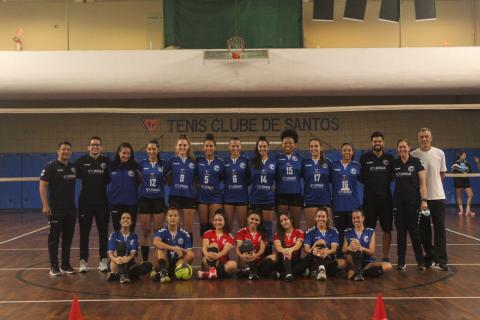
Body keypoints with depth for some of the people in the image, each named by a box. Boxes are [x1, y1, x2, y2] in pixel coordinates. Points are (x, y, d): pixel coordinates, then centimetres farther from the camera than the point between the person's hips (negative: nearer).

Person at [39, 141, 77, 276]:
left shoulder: (74, 167, 8)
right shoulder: (50, 167, -6)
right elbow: (42, 186, -10)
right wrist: (45, 205, -18)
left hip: (71, 209, 5)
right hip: (56, 209, -5)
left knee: (68, 237, 9)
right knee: (54, 237, 0)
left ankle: (66, 265, 19)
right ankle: (54, 266, 6)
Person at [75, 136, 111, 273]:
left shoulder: (107, 161, 2)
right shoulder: (81, 161, 1)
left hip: (102, 202, 1)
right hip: (85, 202, 0)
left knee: (103, 232, 6)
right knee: (84, 232, 4)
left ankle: (103, 260, 15)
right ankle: (83, 261, 12)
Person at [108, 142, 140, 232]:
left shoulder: (135, 166, -1)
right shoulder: (112, 166, 1)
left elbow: (140, 183, -1)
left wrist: (138, 175, -18)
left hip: (131, 203, -1)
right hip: (116, 203, 1)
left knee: (130, 231, 8)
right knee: (117, 230, 9)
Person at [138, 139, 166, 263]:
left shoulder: (163, 164, 3)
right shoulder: (142, 164, 2)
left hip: (159, 200, 0)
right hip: (145, 199, 0)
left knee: (159, 232, 2)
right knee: (145, 232, 2)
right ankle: (144, 260, 11)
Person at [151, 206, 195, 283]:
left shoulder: (184, 234, 2)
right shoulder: (161, 232, -5)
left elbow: (189, 253, -2)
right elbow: (155, 242, -28)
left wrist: (181, 251, -26)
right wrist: (174, 248, -36)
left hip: (178, 263, 2)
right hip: (163, 264, -2)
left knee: (191, 255, -22)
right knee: (160, 247, -23)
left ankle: (169, 272, -33)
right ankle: (163, 271, -40)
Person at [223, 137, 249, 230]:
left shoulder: (246, 160, 2)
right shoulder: (224, 161, 4)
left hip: (242, 197, 0)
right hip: (228, 197, 1)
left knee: (242, 224, 4)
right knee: (228, 224, 6)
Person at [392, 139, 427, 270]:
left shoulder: (416, 162, -2)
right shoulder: (394, 163, 5)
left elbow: (422, 182, -3)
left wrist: (424, 200, -12)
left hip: (413, 201, -2)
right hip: (398, 201, 2)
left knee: (414, 231, 0)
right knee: (400, 231, 5)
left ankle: (420, 261, 12)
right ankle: (401, 261, 12)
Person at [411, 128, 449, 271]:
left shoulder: (440, 153, 1)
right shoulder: (413, 155, -3)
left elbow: (442, 173, 13)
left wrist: (433, 183, 11)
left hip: (437, 196, 0)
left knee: (440, 229, -1)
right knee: (424, 230, 6)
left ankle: (441, 260, 3)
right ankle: (429, 257, 18)